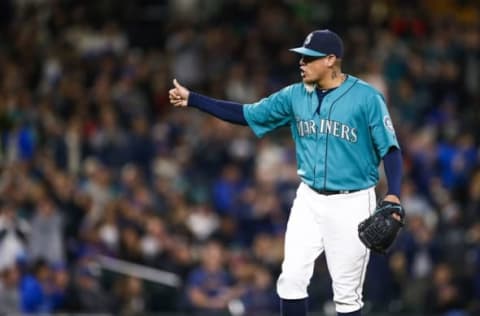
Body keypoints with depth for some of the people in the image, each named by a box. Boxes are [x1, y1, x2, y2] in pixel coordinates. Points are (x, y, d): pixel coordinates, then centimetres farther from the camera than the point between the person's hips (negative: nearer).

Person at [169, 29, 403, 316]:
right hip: (309, 199, 5)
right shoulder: (295, 96, 4)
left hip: (351, 203, -5)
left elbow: (390, 149, -10)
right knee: (291, 280, 0)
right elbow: (246, 114, 9)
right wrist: (192, 99, 3)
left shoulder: (366, 97, -10)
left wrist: (393, 194, -25)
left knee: (347, 292, 0)